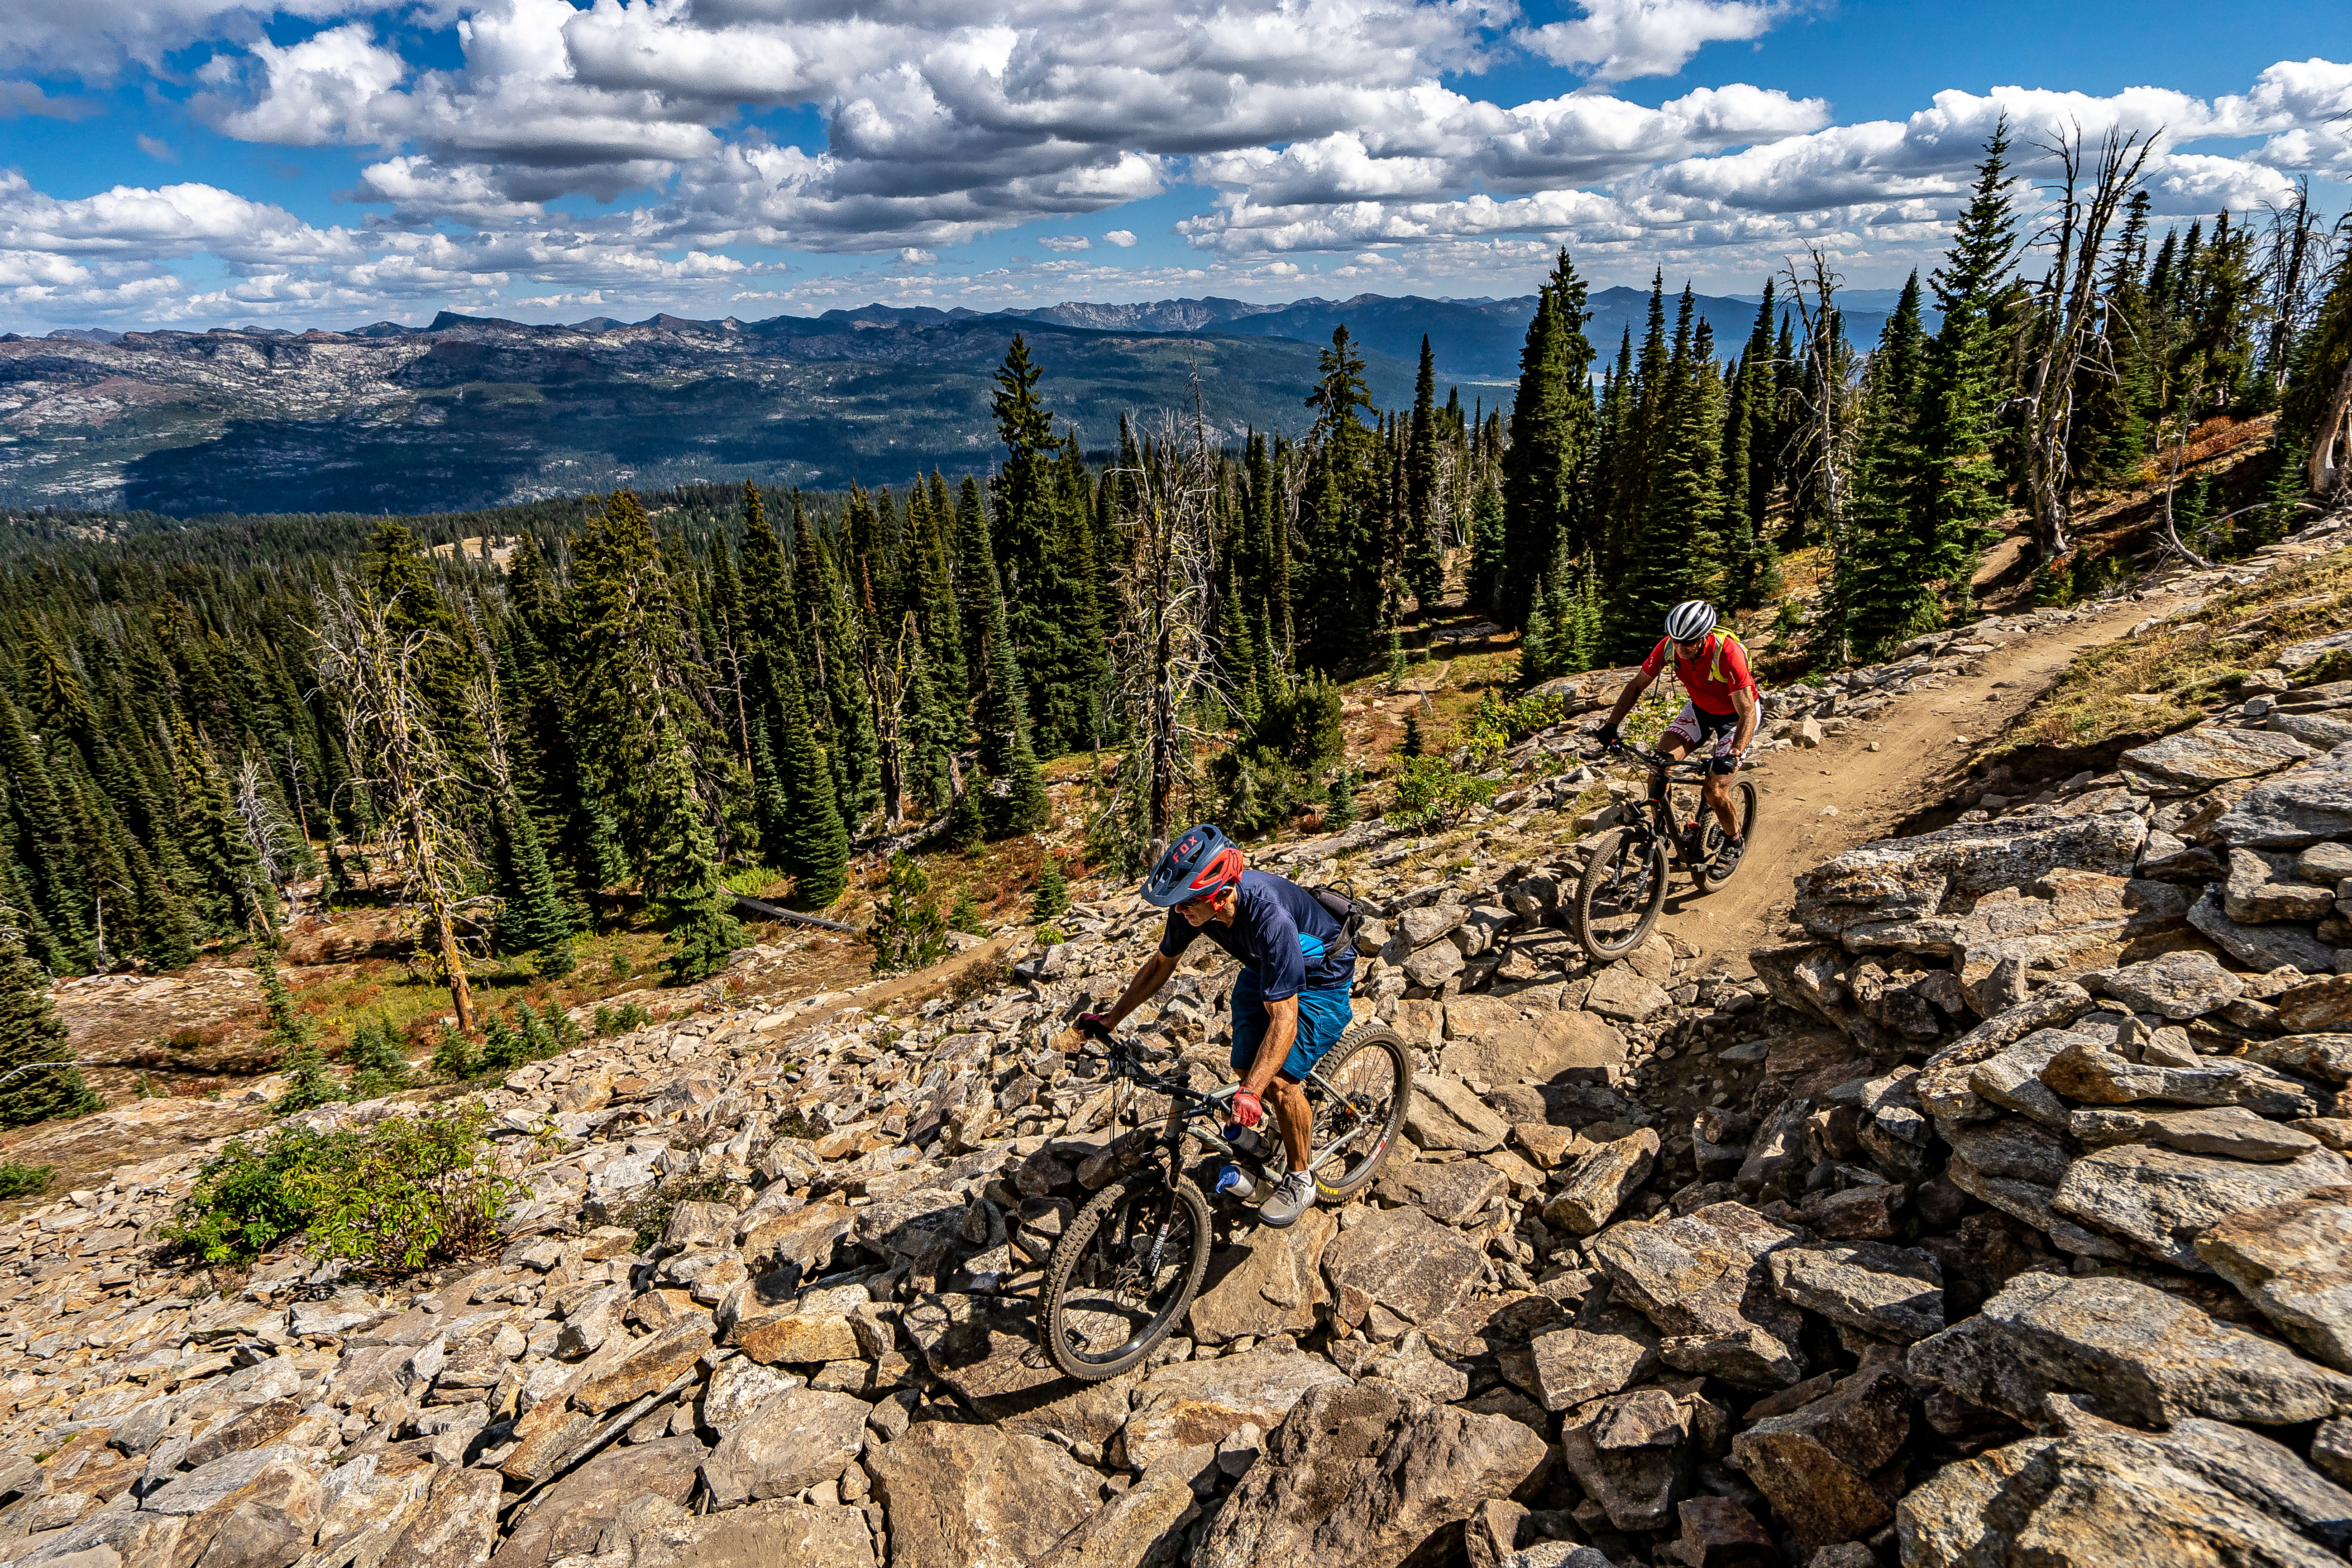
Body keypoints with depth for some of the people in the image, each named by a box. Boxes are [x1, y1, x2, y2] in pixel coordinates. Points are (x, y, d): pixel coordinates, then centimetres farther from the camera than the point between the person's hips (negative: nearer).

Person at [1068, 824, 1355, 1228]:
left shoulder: (1268, 917, -43)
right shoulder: (1192, 905, -23)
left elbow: (1283, 1019, -40)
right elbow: (1162, 964, -4)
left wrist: (1251, 1092, -47)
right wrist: (1110, 1019, 1)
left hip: (1320, 976, -7)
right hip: (1263, 968, 7)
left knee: (1278, 1078, -16)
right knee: (1246, 1066, 2)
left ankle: (1300, 1181, 6)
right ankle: (1300, 1113, 33)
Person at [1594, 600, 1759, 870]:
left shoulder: (1728, 653, -36)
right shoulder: (1670, 646, -23)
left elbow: (1748, 713, -35)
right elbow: (1637, 685, -10)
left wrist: (1735, 754, -50)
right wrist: (1611, 725, -22)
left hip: (1735, 715, -5)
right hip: (1700, 708, 5)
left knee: (1713, 791, -15)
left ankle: (1735, 843, 15)